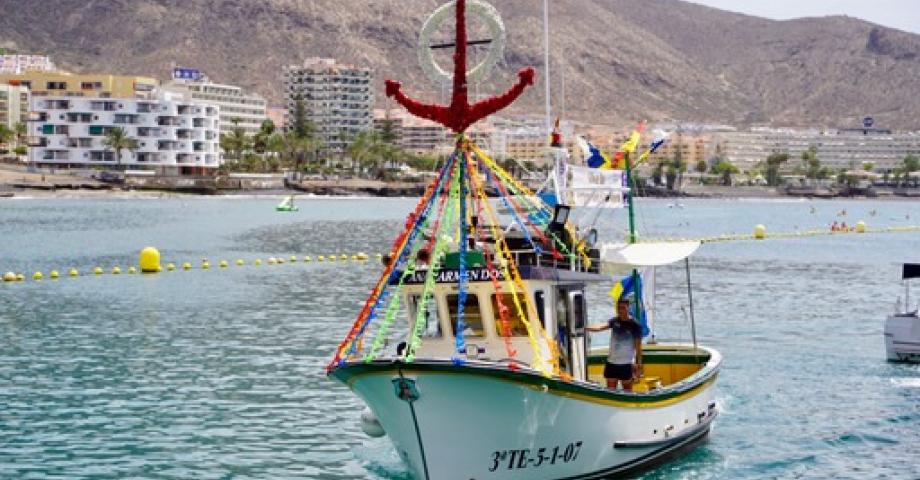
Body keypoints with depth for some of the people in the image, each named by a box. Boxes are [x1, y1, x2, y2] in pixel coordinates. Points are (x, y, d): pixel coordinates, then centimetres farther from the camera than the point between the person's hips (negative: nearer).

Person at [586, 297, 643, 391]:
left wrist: (639, 363, -10)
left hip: (626, 363, -4)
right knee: (610, 390, 10)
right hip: (612, 362, 4)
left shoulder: (634, 325, -10)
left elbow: (638, 346, -8)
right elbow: (601, 327, -17)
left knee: (627, 391, 8)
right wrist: (586, 328, -37)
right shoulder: (614, 321, 0)